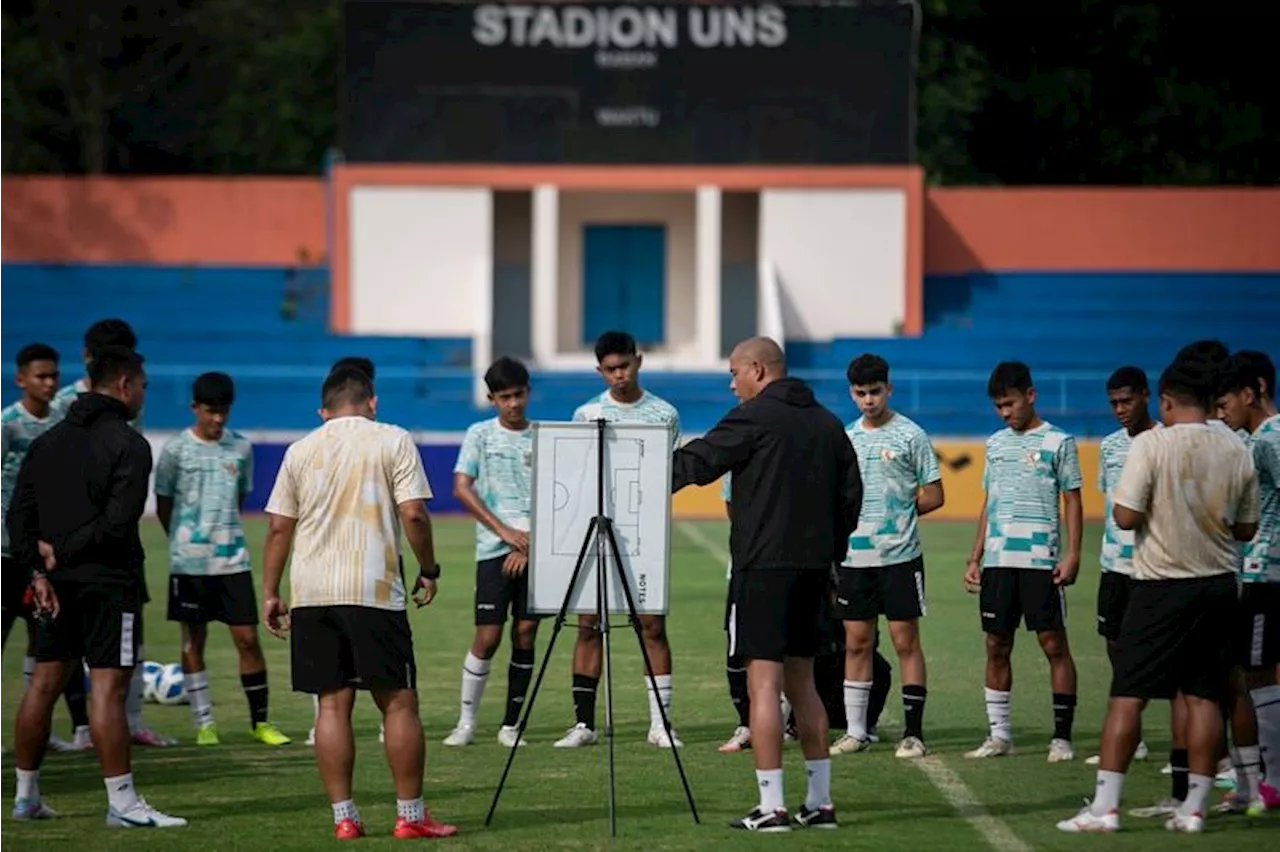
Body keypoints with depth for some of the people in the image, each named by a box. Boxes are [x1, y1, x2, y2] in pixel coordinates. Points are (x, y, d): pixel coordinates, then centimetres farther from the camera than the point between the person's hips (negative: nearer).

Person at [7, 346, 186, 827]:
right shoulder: (128, 444, -9)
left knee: (44, 684, 12)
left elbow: (19, 513, 7)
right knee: (108, 687, -8)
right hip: (108, 580, -7)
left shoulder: (48, 441, 12)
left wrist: (39, 570, 0)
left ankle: (26, 797, 18)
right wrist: (62, 552, -9)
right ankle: (122, 804, -7)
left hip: (57, 583, 7)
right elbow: (118, 522, -18)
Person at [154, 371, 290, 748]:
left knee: (247, 638, -1)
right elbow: (163, 504, 5)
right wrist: (184, 539, 9)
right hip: (189, 560, -2)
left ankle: (259, 721, 6)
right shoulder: (176, 449, -3)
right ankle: (204, 723, 10)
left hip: (233, 558, 2)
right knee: (193, 640, 4)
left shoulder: (241, 447, 5)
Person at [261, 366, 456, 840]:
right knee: (399, 702, 3)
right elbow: (413, 515, -6)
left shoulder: (300, 451, 12)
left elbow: (278, 528, 10)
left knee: (333, 704, 5)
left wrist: (270, 594, 16)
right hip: (374, 590, -3)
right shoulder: (393, 441, 3)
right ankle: (410, 815, 3)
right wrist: (428, 571, 6)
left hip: (311, 593, 3)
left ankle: (343, 818, 3)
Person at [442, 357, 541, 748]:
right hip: (494, 550, -2)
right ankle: (466, 721, 3)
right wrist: (504, 530, -11)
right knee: (488, 636, -8)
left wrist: (529, 543, -8)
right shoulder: (480, 434, 4)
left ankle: (511, 725, 9)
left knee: (525, 635, 0)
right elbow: (462, 488, -4)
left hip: (535, 548, 2)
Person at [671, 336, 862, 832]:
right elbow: (850, 493, 15)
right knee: (801, 682, 15)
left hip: (764, 566, -7)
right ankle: (820, 802, 14)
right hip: (813, 567, 7)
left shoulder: (754, 418, -7)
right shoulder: (827, 423, 14)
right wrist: (833, 553, 20)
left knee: (764, 684, -6)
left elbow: (695, 462, -6)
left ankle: (771, 808, -10)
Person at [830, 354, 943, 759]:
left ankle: (913, 732, 1)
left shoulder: (910, 435, -3)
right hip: (854, 556, 5)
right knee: (856, 642, 7)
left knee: (906, 641, -2)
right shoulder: (846, 438, 12)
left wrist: (895, 517, -1)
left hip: (899, 555, -5)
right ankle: (855, 730, 13)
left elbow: (934, 496, -2)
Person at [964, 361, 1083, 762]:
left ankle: (1062, 736, -3)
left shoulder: (1057, 442, 0)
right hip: (997, 560, 5)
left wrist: (1072, 555, -11)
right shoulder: (996, 444, 15)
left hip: (1041, 560, -5)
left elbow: (1073, 501, -1)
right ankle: (999, 733, 11)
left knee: (1054, 643, -5)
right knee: (996, 646, 6)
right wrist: (975, 558, 14)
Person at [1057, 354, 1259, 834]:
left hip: (1161, 586, -4)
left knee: (1127, 694, -1)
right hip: (1218, 586, 4)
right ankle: (1193, 808, 8)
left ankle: (1105, 805, -5)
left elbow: (1125, 517, -13)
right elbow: (1246, 529, 10)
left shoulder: (1151, 444, -10)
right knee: (1204, 696, 7)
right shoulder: (1236, 452, 3)